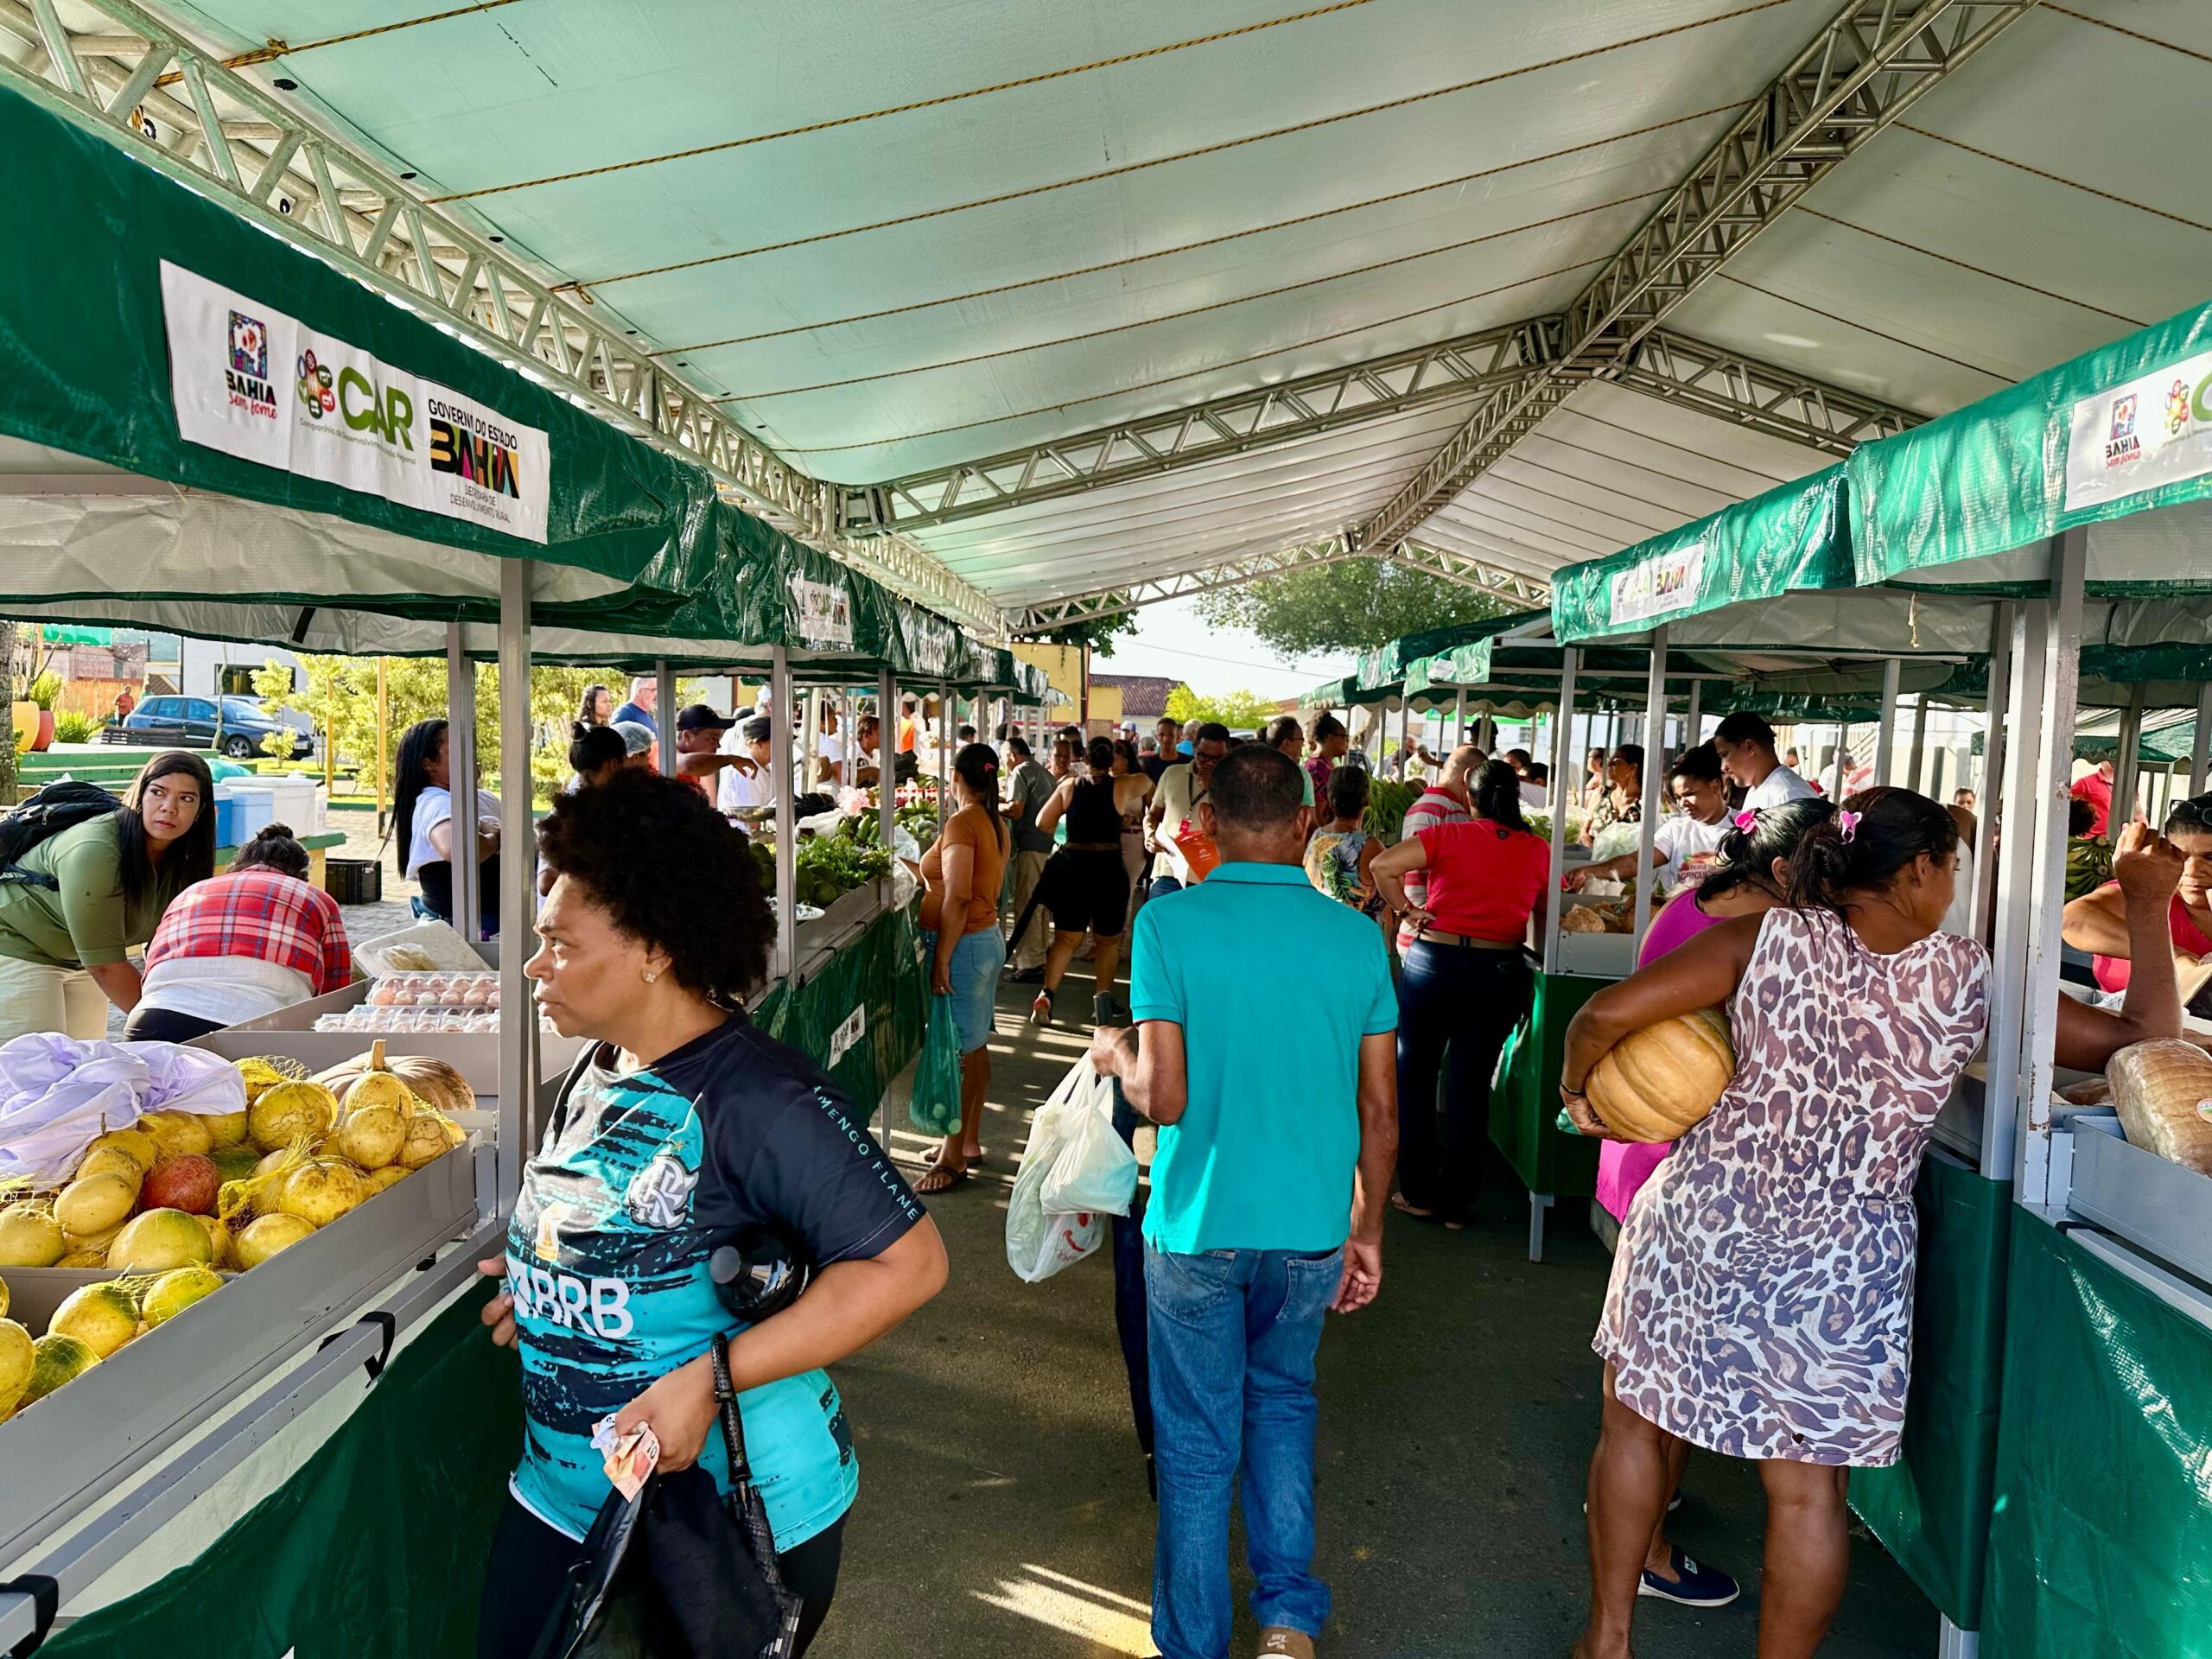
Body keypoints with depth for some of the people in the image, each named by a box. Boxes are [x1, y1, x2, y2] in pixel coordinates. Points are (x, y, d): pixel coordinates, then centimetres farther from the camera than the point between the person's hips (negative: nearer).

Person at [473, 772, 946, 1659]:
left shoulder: (762, 1100, -25)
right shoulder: (592, 1078, 2)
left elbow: (908, 1263, -28)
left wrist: (708, 1378, -29)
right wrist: (540, 1282, 2)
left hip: (738, 1522, -7)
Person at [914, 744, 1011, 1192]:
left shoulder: (961, 823, -17)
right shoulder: (996, 824, 9)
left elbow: (958, 898, -23)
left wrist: (942, 958, -21)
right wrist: (927, 871, 25)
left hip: (963, 943, -10)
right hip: (990, 937, 10)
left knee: (958, 1052, -3)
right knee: (976, 1046, 16)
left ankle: (954, 1158, 3)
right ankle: (969, 1140, 27)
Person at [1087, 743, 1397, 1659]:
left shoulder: (1168, 923, -14)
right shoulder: (1357, 936, -5)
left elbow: (1164, 1098, -19)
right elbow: (1380, 1113, 0)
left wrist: (1117, 1054, 3)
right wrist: (1367, 1230, 13)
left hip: (1198, 1225, -3)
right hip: (1312, 1227, 3)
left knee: (1197, 1443, 14)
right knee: (1282, 1400, 26)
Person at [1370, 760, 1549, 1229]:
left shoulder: (1450, 836, -5)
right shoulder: (1538, 851, 3)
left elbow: (1382, 866, -15)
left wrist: (1404, 910, -3)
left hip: (1433, 962, -2)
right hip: (1500, 971, 2)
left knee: (1415, 1076, 12)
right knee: (1470, 1085, 9)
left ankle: (1420, 1192, 17)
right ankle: (1456, 1203, 14)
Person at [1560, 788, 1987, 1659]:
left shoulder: (1773, 937, -8)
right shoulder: (1967, 977, -6)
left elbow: (1608, 1013, -14)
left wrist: (1576, 1086, 4)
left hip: (1698, 1220, 1)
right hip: (1845, 1264, 0)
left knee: (1635, 1415, 19)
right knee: (1808, 1484, 13)